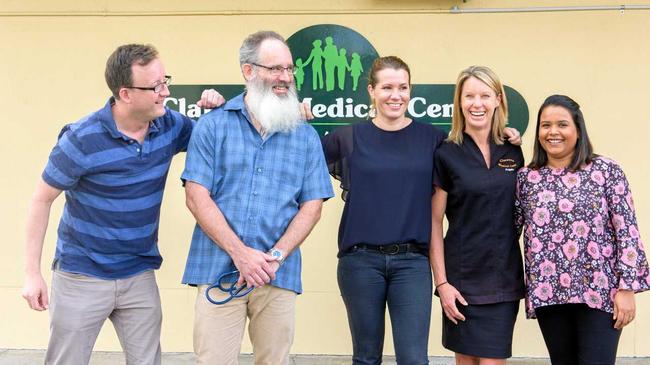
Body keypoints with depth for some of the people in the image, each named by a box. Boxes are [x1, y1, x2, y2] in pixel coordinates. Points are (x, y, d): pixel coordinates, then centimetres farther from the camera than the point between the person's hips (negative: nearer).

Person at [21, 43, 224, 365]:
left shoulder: (170, 126, -6)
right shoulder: (82, 139, -19)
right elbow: (42, 200, -10)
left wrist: (216, 109, -11)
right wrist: (32, 273, -10)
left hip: (139, 276, 4)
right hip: (82, 277, -4)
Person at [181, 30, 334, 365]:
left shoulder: (306, 136, 9)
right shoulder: (213, 125, 3)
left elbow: (312, 206, 5)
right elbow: (197, 198, -3)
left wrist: (274, 257, -9)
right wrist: (241, 253, -12)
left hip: (279, 275, 2)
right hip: (219, 270, -2)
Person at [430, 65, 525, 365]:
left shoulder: (513, 152, 6)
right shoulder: (446, 155, -5)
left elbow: (517, 212, 14)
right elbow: (434, 222, -4)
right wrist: (441, 282, -9)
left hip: (504, 276, 3)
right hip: (463, 278, -3)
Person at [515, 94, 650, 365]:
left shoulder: (607, 171, -2)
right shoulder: (525, 178, 7)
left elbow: (627, 231, -6)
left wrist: (627, 287, -10)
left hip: (599, 292, -3)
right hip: (547, 293, 3)